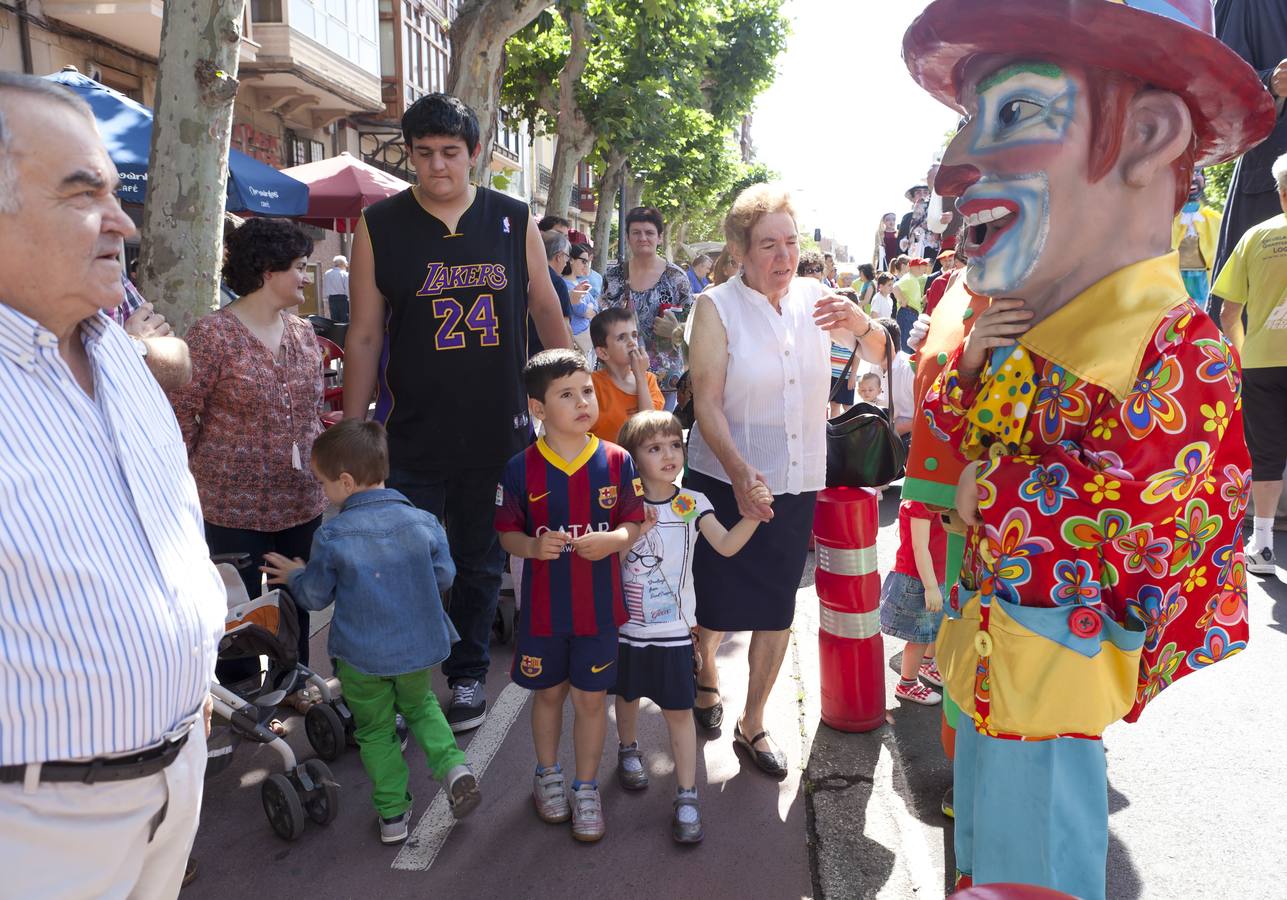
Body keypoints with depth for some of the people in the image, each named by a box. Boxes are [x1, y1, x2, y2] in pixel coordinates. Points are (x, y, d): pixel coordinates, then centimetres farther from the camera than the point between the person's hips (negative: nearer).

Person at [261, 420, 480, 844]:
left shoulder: (331, 536, -17)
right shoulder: (423, 522, -11)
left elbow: (316, 597, -4)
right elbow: (444, 577, 1)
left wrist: (295, 575, 17)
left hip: (361, 657, -2)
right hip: (421, 648, 2)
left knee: (375, 731, 17)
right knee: (420, 707, 28)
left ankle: (392, 814, 23)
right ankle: (453, 766, 8)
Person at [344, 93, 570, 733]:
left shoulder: (513, 221, 4)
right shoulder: (379, 226, -1)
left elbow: (547, 312, 11)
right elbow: (364, 336, 0)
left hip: (499, 434, 2)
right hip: (413, 437, -1)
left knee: (480, 562, 15)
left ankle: (467, 675, 33)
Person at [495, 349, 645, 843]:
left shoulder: (616, 461, -6)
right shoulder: (521, 469, -8)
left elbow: (634, 524, -2)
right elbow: (507, 533, -2)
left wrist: (611, 540, -23)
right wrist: (533, 546, -23)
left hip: (599, 607, 0)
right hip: (542, 607, 0)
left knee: (591, 697, 11)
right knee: (548, 692, 18)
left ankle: (586, 788, 31)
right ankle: (547, 775, 41)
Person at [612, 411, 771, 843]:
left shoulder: (692, 504, -7)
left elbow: (726, 545, -21)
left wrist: (753, 515, -38)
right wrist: (632, 533, -22)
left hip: (674, 629, -1)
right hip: (628, 624, 1)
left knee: (678, 709, 1)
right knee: (628, 694, 21)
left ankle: (687, 796, 9)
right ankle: (628, 750, 49)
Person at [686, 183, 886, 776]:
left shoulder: (813, 297, 2)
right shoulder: (717, 306, -9)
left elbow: (878, 356, 6)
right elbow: (706, 402, -15)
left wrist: (861, 324, -17)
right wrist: (738, 470, -29)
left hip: (797, 482, 4)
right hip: (726, 481, -3)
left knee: (777, 609, 11)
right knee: (719, 604, 7)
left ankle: (752, 723, 30)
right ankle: (705, 672, 42)